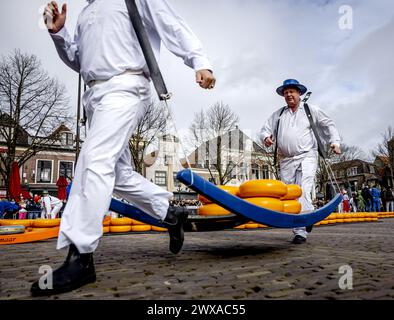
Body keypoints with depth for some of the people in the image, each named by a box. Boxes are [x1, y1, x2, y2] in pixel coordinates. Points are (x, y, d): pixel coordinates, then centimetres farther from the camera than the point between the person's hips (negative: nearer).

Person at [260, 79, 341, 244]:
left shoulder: (311, 110, 14)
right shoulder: (278, 114, 20)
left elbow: (328, 125, 17)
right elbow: (265, 129, 16)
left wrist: (335, 141, 2)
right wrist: (266, 137, -7)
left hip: (306, 157, -3)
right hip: (286, 160, 3)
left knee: (302, 192, -19)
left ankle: (301, 231, -18)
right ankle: (300, 231, 9)